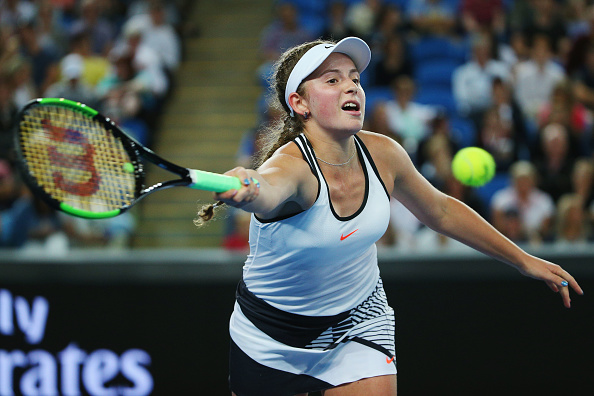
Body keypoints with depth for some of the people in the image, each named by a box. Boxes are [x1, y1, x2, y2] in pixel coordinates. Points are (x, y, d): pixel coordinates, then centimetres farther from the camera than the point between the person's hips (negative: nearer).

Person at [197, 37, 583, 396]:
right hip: (271, 343, -4)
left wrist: (524, 260, 11)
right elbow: (266, 191, -55)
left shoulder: (384, 154, -12)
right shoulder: (291, 166, -29)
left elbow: (441, 211, 7)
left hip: (359, 322, 4)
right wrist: (245, 190, -80)